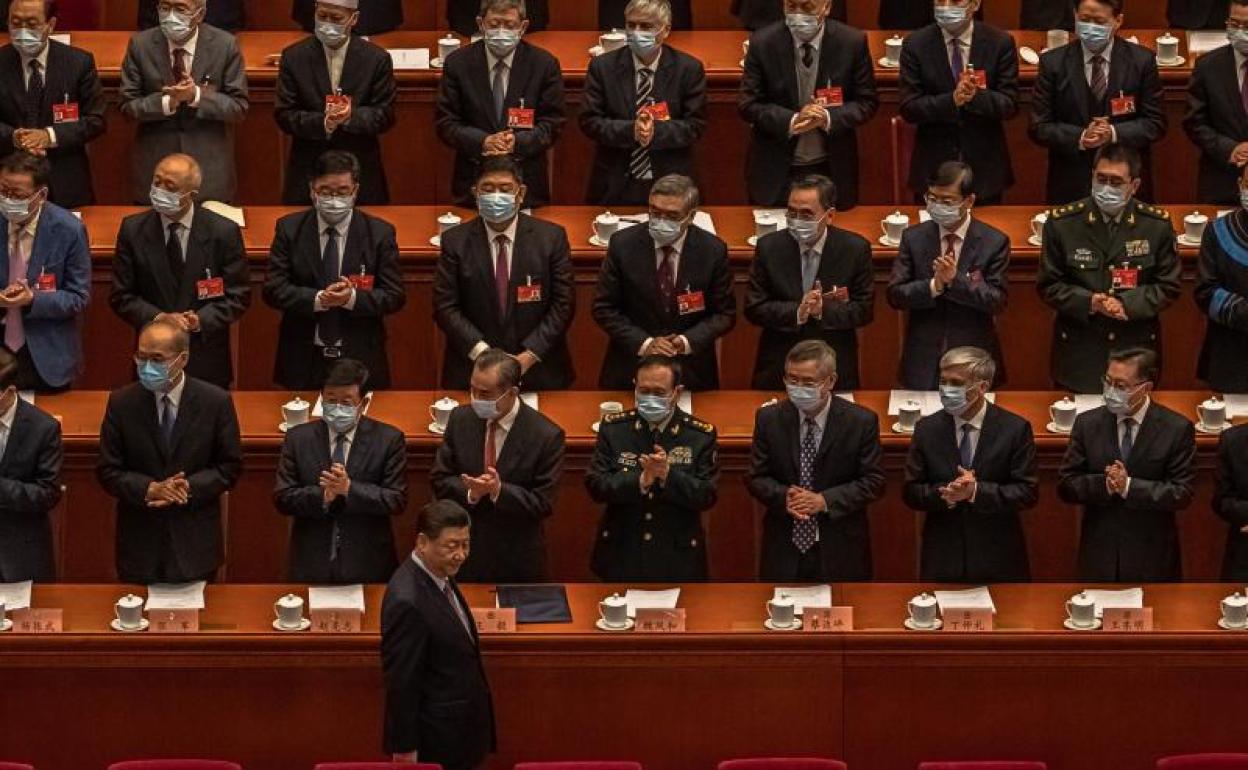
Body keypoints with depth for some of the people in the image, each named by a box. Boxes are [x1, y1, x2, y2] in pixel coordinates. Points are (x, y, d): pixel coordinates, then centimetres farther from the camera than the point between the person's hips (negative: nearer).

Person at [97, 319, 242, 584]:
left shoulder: (215, 401, -6)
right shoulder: (121, 402, -4)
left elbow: (230, 467, 0)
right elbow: (108, 470, -1)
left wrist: (189, 488, -16)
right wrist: (150, 489, -18)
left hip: (195, 544, -1)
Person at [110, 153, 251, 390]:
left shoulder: (224, 232, -7)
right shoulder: (133, 229, -3)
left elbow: (238, 297, -4)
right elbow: (121, 296, -1)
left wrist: (200, 320, -19)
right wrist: (158, 318, -18)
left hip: (207, 362, -1)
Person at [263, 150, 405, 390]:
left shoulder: (380, 233, -2)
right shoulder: (289, 228, 1)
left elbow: (395, 297, -4)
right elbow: (273, 290, -5)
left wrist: (353, 298, -22)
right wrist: (318, 299, -22)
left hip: (360, 360, 0)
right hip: (303, 361, 1)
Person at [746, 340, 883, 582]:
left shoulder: (861, 422, -5)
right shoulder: (769, 418, 2)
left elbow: (873, 481, -4)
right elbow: (756, 477, 5)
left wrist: (825, 501, -18)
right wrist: (783, 497, -17)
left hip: (841, 552, -2)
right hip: (784, 551, 2)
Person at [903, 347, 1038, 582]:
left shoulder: (1015, 429, -5)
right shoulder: (927, 429, 2)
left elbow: (1028, 493, -8)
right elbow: (910, 492, 3)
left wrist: (976, 491, -21)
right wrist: (946, 493, -18)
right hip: (942, 561, 2)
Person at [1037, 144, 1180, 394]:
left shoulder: (1158, 225, -3)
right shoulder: (1061, 223, -5)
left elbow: (1168, 286, 1)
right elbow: (1048, 285, 0)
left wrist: (1128, 305, -17)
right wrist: (1088, 302, -18)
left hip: (1136, 348, 0)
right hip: (1079, 352, 0)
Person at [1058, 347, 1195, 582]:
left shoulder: (1177, 429, -5)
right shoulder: (1087, 424, 2)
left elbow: (1182, 494, -9)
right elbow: (1066, 486, 0)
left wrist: (1128, 486, -22)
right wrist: (1104, 484, -20)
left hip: (1152, 562, -2)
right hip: (1099, 554, 2)